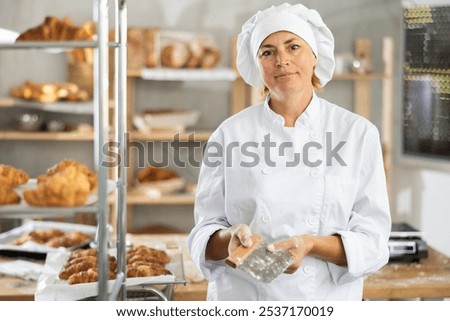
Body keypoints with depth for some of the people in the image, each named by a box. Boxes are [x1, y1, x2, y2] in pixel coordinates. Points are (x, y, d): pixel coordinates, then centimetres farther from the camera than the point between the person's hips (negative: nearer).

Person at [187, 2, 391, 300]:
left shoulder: (358, 133, -5)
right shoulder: (231, 135, -4)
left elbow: (372, 241, -6)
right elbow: (205, 235, -1)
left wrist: (312, 245, -22)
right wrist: (231, 238, -21)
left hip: (326, 299, 0)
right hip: (243, 298, 0)